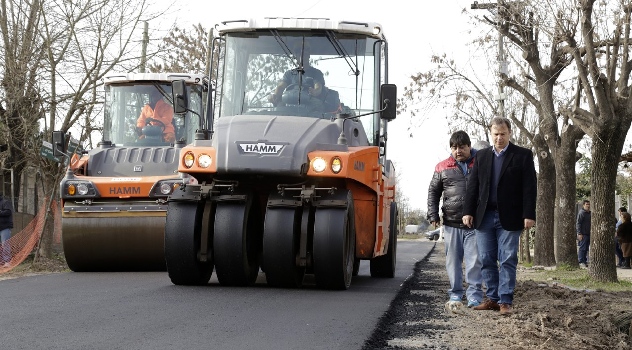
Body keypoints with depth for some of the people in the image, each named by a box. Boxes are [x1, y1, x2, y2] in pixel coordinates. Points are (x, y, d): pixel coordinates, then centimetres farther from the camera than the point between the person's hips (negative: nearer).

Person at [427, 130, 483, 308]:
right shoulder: (443, 167, 9)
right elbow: (433, 191, 16)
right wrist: (433, 216, 7)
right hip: (451, 223, 2)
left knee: (474, 260, -6)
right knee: (453, 260, 7)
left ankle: (474, 295, -2)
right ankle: (455, 293, 17)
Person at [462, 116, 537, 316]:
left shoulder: (523, 155, 2)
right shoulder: (481, 156, 13)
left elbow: (529, 187, -3)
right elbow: (473, 186, 10)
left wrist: (529, 215, -10)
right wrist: (468, 211, 1)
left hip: (509, 218, -4)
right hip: (484, 216, 4)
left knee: (507, 261, -3)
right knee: (487, 260, 5)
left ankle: (506, 301, -1)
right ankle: (492, 298, 13)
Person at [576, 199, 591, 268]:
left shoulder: (590, 213, 15)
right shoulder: (581, 213, -10)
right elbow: (578, 224, -14)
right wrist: (579, 233, -19)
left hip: (588, 234, 8)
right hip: (583, 234, -8)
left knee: (586, 248, 11)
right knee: (582, 248, -8)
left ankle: (585, 261, 16)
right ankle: (581, 262, -6)